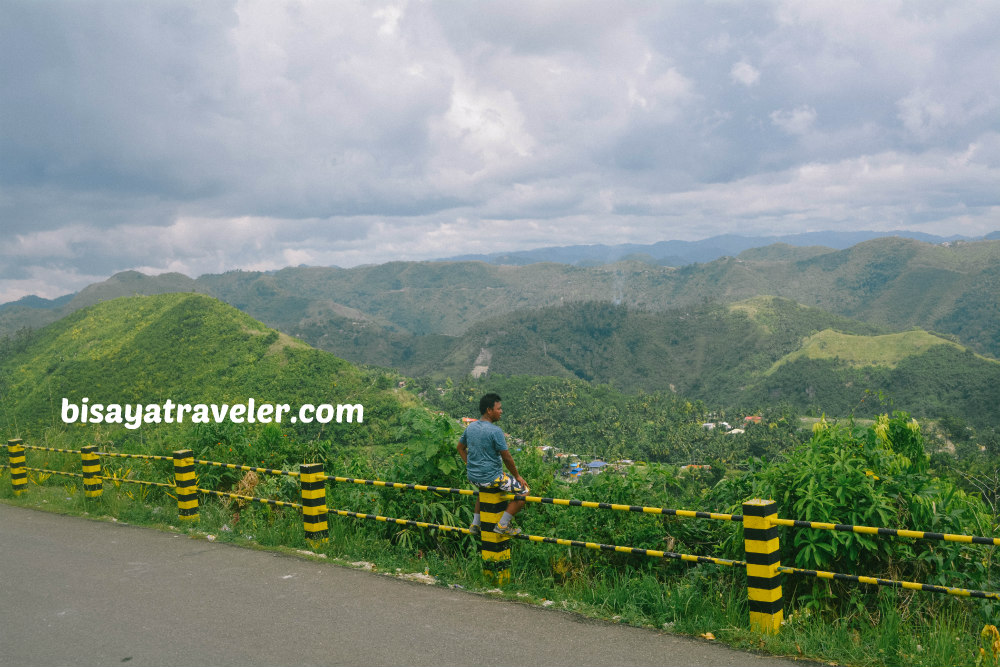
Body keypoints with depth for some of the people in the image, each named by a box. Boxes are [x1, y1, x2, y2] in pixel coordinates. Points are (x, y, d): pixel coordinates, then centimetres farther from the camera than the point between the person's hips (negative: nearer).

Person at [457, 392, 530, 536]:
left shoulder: (470, 427, 3)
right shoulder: (495, 431, -19)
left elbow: (460, 448, 17)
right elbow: (507, 458, -15)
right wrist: (517, 476, -1)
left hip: (473, 477, 8)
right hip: (491, 478, -8)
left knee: (483, 489, 40)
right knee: (524, 490, 4)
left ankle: (476, 523, 33)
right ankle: (502, 525, 3)